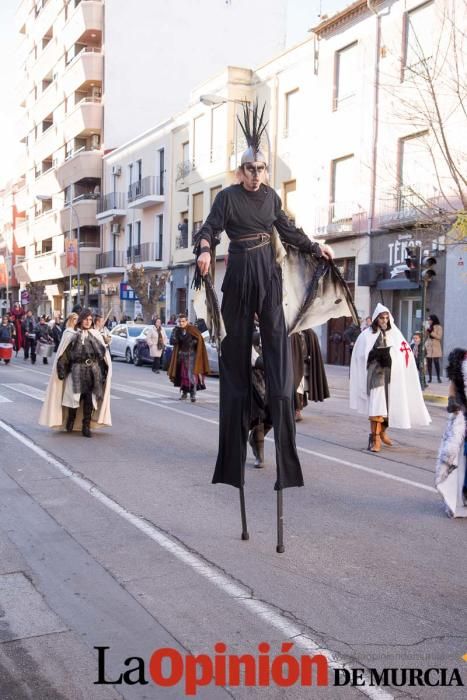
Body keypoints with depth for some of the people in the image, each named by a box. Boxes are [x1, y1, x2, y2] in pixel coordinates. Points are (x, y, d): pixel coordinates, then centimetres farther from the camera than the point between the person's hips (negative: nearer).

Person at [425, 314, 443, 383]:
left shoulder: (438, 327, 0)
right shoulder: (428, 327, 14)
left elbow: (439, 337, -9)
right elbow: (425, 336, 12)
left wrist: (431, 332, -12)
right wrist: (427, 330, -3)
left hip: (435, 348, -4)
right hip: (428, 347, 4)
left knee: (436, 363, -7)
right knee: (429, 363, 0)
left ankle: (439, 378, -1)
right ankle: (430, 378, 5)